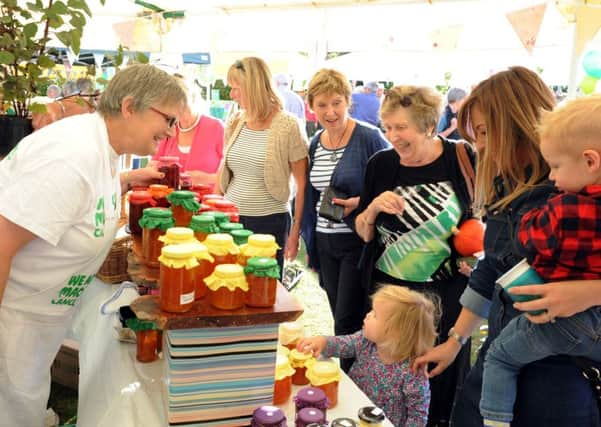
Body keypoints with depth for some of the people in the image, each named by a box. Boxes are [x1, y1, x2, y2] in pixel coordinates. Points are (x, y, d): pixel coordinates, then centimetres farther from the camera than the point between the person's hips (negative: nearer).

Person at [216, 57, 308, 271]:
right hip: (231, 219, 5)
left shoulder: (288, 126, -8)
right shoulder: (234, 123, 8)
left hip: (269, 221, -4)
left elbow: (302, 183, -5)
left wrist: (296, 230, -7)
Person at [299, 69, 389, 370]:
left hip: (358, 242, -6)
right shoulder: (316, 143, 8)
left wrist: (360, 203, -24)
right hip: (325, 242, 6)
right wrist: (310, 244, 19)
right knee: (340, 321, 16)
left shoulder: (369, 139, -12)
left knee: (348, 325, -2)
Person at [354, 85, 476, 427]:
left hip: (447, 294, -1)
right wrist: (372, 209, -16)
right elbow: (364, 234, 4)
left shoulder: (462, 158, -10)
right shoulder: (381, 164, -3)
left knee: (447, 371, 12)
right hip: (387, 288, 2)